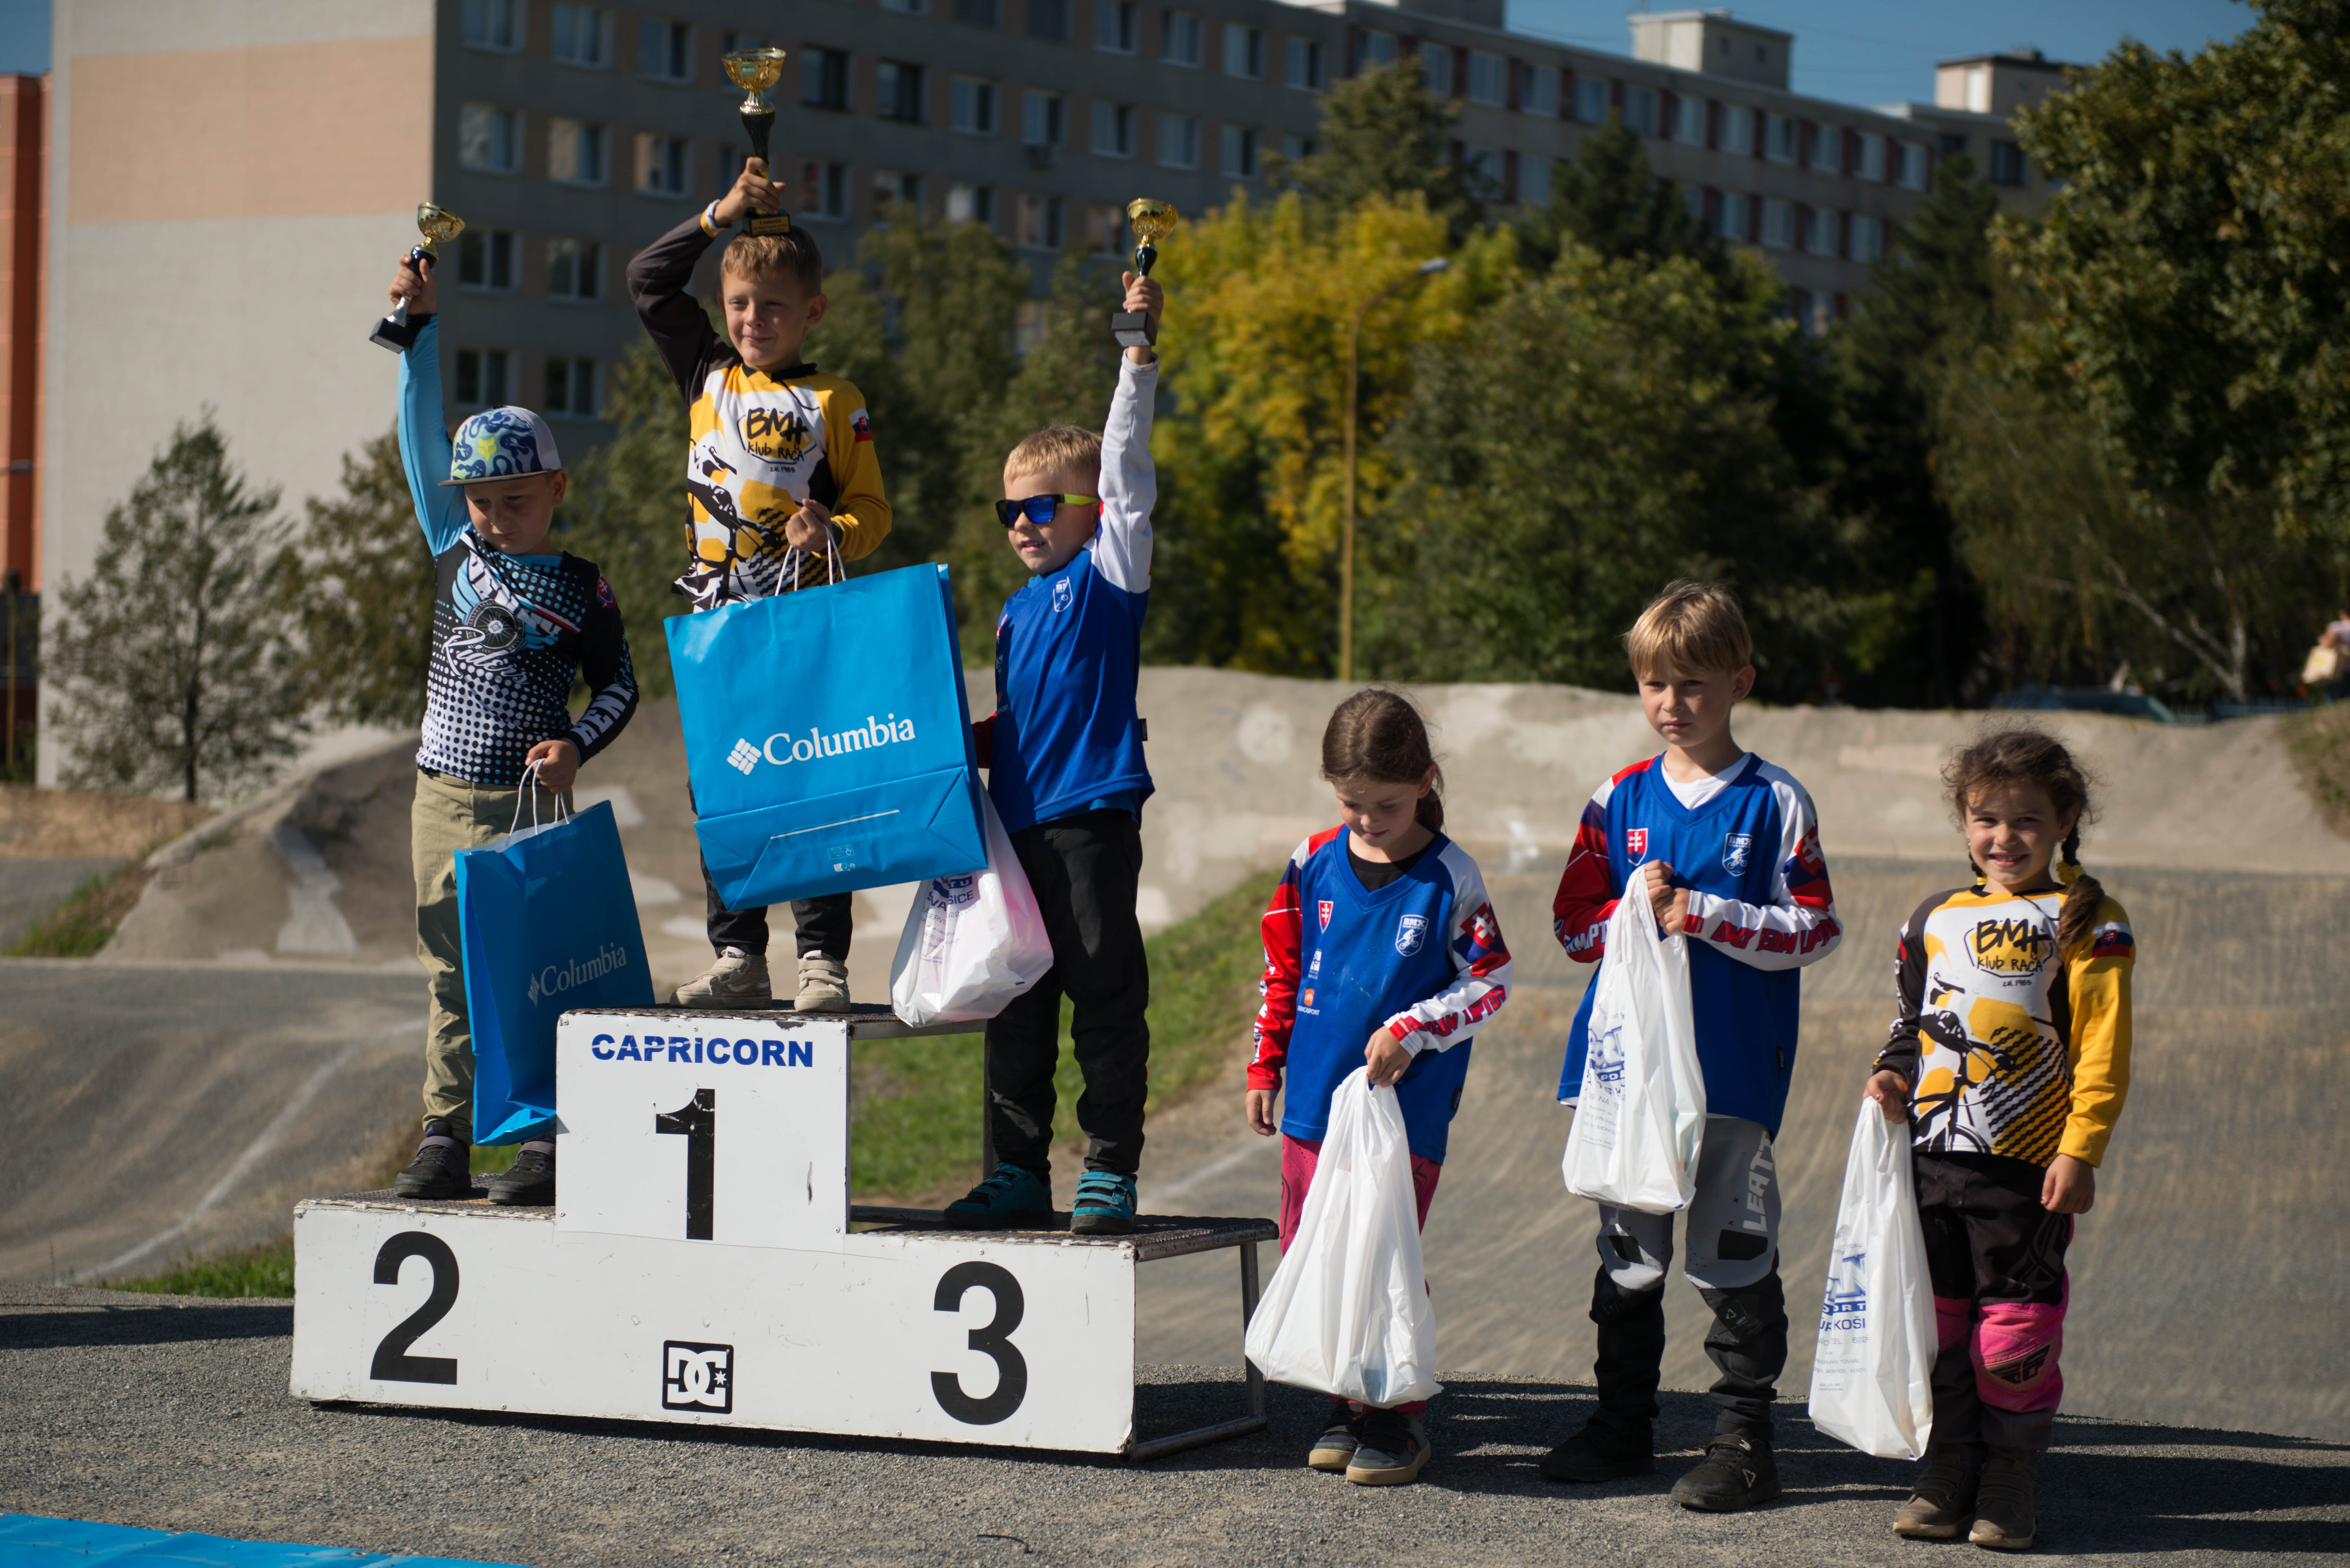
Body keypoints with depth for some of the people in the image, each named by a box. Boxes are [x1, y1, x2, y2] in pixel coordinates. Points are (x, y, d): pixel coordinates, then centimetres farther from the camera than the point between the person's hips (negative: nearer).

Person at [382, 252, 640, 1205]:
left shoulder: (580, 589, -1)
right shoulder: (455, 550, 8)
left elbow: (618, 685, 5)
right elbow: (423, 437, 7)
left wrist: (577, 744, -14)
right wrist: (420, 325, 2)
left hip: (529, 799, -4)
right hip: (442, 793, 4)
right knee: (450, 970, 8)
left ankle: (544, 1137, 0)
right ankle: (445, 1138, 12)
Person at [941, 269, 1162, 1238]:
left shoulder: (1110, 571, 0)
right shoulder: (1015, 611, 17)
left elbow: (1125, 462, -10)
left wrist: (1139, 353, -14)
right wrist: (971, 742, 7)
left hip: (1092, 813, -7)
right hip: (1018, 821, 7)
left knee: (1105, 996, -2)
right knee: (1016, 1002, 10)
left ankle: (1109, 1174, 4)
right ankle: (1018, 1174, 17)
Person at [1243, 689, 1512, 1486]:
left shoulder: (1449, 878, -7)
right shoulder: (1315, 863, 4)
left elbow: (1491, 981, -3)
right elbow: (1282, 971, 14)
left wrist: (1409, 1031, -13)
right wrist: (1264, 1068, 14)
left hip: (1406, 1112, -4)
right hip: (1314, 1105, 4)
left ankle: (1399, 1419, 7)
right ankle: (1349, 1407, 21)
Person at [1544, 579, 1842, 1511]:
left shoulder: (1774, 802, -2)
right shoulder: (1620, 802, 8)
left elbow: (1817, 932, -6)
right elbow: (1575, 927, 8)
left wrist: (1707, 915, -16)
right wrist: (1638, 909, -12)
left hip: (1735, 1069, -4)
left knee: (1734, 1254, 0)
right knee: (1628, 1251, 12)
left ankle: (1744, 1442, 7)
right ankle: (1622, 1424, 23)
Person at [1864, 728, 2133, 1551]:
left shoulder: (2085, 921, -5)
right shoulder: (1935, 918, 11)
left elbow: (2103, 1049, -9)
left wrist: (2081, 1151, -15)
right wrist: (1893, 1074, 4)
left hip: (2030, 1168, -5)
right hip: (1935, 1155, 5)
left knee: (2015, 1328, 0)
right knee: (1936, 1320, 9)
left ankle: (2008, 1489, 12)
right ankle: (1947, 1477, 20)